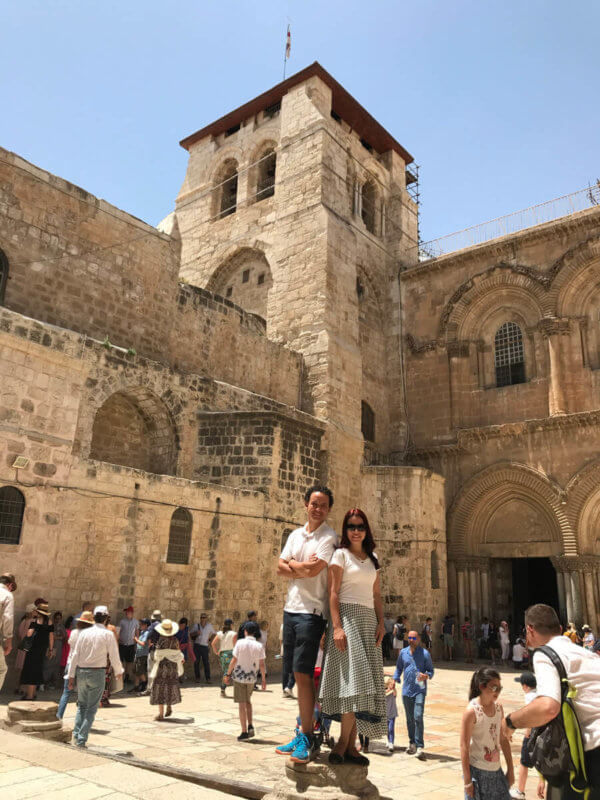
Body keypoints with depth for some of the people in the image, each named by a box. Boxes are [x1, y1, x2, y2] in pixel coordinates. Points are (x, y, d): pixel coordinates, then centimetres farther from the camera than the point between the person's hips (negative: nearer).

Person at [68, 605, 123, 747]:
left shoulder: (84, 632, 3)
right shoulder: (108, 634, -7)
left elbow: (75, 655, 4)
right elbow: (114, 657, -4)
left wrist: (71, 675, 10)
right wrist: (119, 671, 13)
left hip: (81, 671, 4)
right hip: (98, 672, -4)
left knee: (81, 705, 20)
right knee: (92, 708, 6)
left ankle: (76, 734, 12)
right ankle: (82, 738, 2)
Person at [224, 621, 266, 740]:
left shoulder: (240, 643, -11)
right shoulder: (259, 646, -4)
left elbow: (234, 660, -10)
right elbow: (261, 664, -3)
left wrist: (228, 674, 0)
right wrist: (264, 679, 6)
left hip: (239, 676, -3)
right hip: (251, 678, 3)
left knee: (242, 704, 5)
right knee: (248, 701, 23)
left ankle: (244, 732, 6)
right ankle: (250, 727, 14)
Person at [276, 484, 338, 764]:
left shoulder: (329, 537, -7)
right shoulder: (295, 535, 13)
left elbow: (313, 569, -19)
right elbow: (280, 568, 6)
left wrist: (292, 564, -1)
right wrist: (303, 569, -10)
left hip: (311, 611, -7)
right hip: (291, 607, 7)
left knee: (303, 674, -7)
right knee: (298, 675, 12)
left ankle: (306, 737, 3)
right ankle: (303, 732, 23)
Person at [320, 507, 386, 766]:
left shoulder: (373, 558, 17)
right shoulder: (341, 554, -1)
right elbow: (333, 593, -8)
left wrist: (381, 623, 6)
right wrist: (337, 626, -17)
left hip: (369, 620, 6)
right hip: (347, 616, -6)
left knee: (365, 682, 3)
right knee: (354, 678, -13)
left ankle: (349, 745, 8)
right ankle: (345, 743, -5)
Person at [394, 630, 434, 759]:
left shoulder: (425, 653, -2)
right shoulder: (403, 652, 8)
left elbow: (431, 670, 2)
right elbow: (399, 668, 20)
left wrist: (426, 676, -18)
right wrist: (395, 680, 9)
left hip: (420, 690, -4)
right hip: (406, 690, 4)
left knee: (418, 717, -14)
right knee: (409, 718, 12)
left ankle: (420, 746, -9)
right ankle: (412, 743, 27)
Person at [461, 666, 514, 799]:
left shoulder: (498, 707, 2)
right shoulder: (472, 711, -17)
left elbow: (503, 739, 12)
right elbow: (464, 746, -16)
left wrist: (510, 769, 13)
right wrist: (467, 781, -15)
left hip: (496, 770, 6)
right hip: (477, 771, -6)